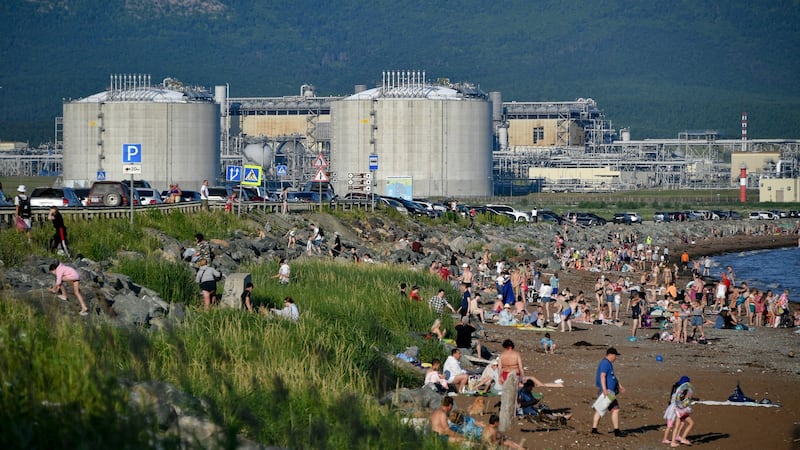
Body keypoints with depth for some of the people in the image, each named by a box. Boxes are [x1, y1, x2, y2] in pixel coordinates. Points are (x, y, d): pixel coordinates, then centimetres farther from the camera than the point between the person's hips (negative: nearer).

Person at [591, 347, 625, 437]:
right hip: (607, 391, -11)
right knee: (615, 409, -9)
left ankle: (594, 429, 12)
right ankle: (617, 431, -9)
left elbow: (613, 376, 30)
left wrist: (620, 386, 35)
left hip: (608, 390, 11)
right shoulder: (605, 363, -15)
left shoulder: (608, 363, 19)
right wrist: (604, 389, -35)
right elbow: (602, 376, -26)